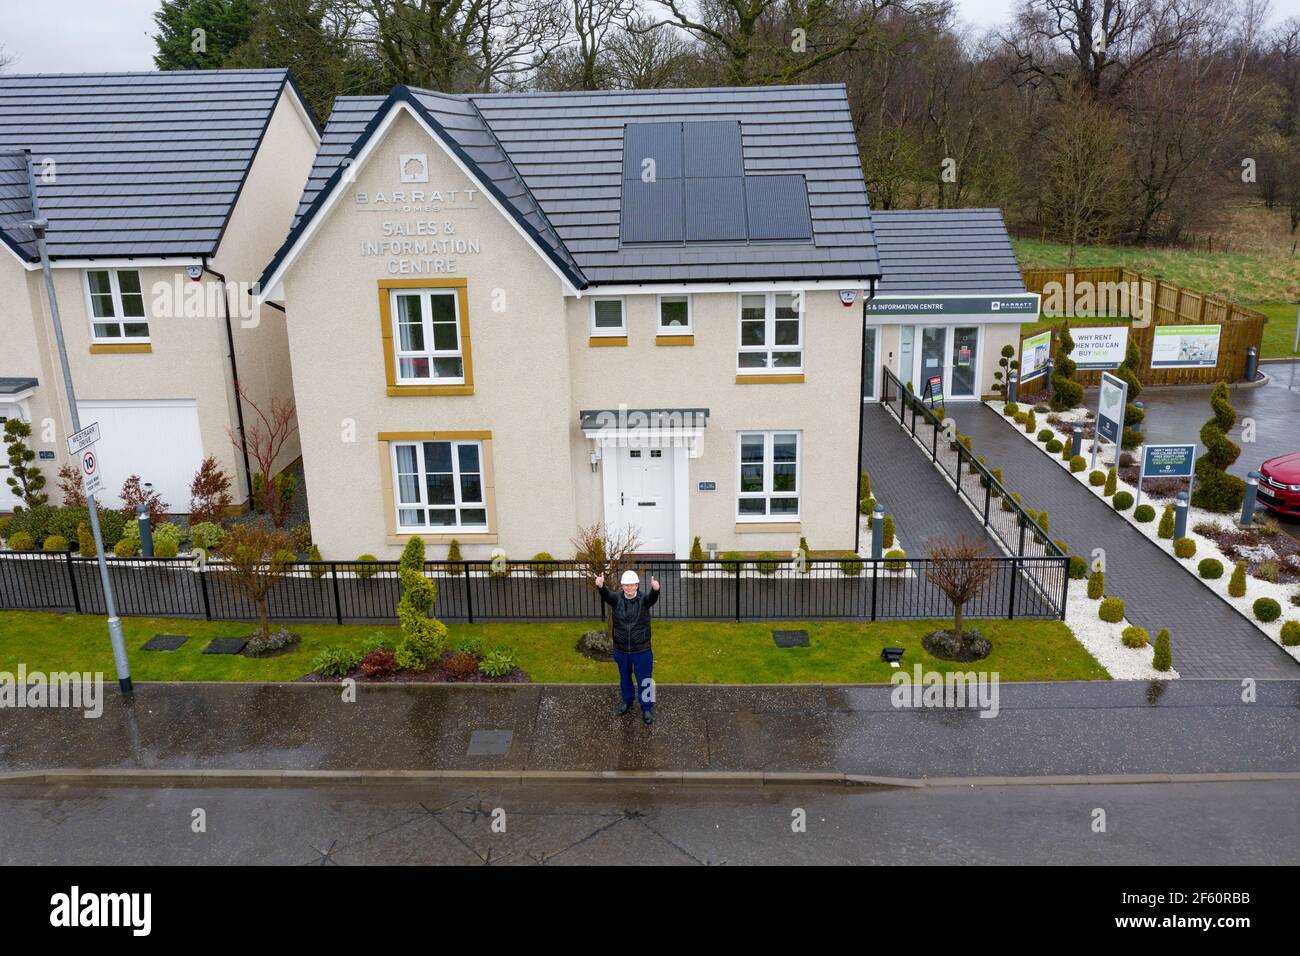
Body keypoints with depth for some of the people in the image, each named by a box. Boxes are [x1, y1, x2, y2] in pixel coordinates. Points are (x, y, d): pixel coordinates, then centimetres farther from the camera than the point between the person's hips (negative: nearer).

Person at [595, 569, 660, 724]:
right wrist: (601, 586, -54)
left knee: (644, 680, 9)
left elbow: (652, 598, -35)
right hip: (621, 650, 2)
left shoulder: (643, 599, -13)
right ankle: (627, 701, 45)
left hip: (642, 650, -2)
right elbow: (606, 595, -30)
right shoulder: (616, 598, -9)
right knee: (624, 678, 22)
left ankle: (647, 708, 28)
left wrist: (655, 589, -61)